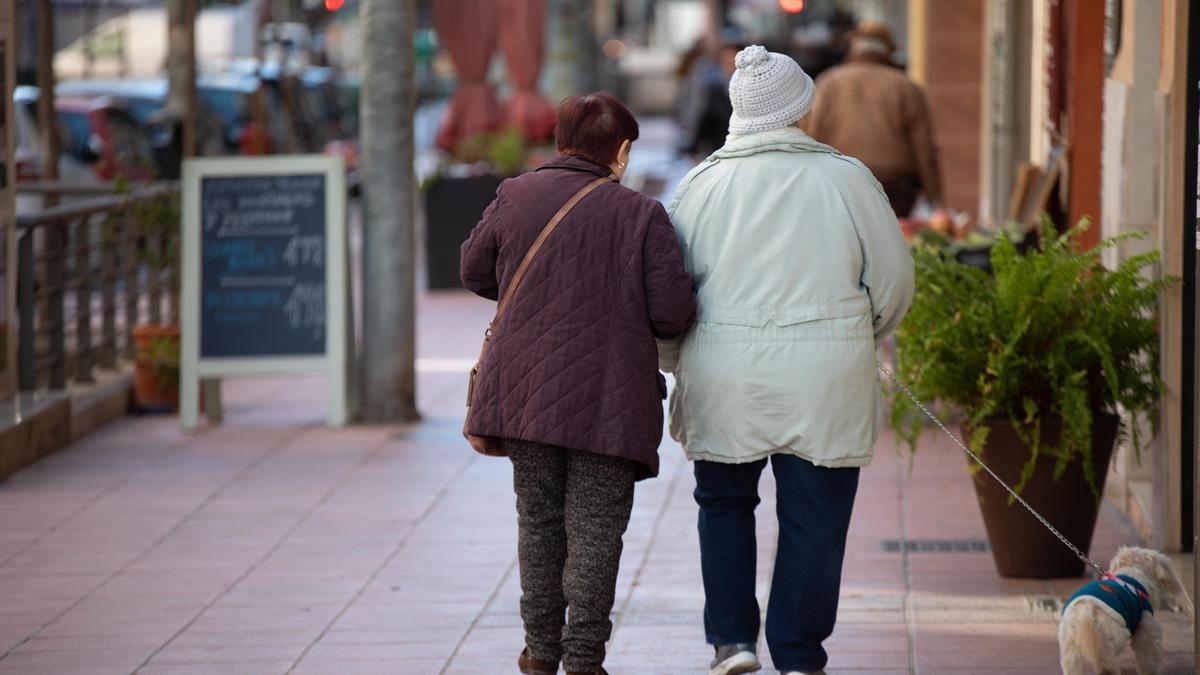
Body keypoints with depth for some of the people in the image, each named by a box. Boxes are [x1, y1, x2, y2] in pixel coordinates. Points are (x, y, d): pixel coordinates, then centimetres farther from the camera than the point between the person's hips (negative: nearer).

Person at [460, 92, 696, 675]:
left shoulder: (515, 197, 0)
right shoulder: (641, 215, -7)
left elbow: (475, 272, 13)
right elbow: (673, 315, -8)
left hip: (525, 390, 3)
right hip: (609, 400, -3)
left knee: (538, 518, 16)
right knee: (594, 528, 4)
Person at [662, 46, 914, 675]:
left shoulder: (702, 183, 1)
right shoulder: (845, 177, -1)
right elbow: (893, 278, 4)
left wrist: (675, 363, 21)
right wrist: (860, 339, 23)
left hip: (724, 379, 1)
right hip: (826, 384, -1)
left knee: (724, 503, 19)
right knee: (813, 519, 8)